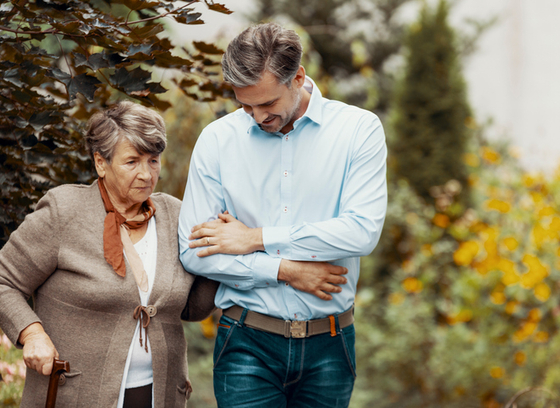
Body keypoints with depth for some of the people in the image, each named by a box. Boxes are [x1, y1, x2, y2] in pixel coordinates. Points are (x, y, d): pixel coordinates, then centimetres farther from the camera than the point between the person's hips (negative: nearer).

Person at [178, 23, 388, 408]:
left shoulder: (359, 129, -2)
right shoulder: (218, 139, 1)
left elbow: (363, 230, -13)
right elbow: (194, 251, -2)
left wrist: (257, 238, -10)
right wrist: (285, 271, -10)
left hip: (328, 346, 0)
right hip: (248, 346, 0)